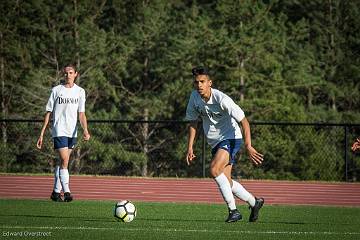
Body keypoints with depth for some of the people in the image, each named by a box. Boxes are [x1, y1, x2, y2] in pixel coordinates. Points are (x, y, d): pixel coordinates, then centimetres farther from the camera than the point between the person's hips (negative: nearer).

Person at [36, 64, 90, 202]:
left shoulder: (80, 92, 6)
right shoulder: (56, 90, 1)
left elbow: (81, 114, 1)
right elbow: (48, 113, 4)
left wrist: (85, 130, -17)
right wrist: (42, 134, 0)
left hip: (72, 132, 4)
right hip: (59, 130, -4)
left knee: (62, 162, 11)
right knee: (64, 161, -16)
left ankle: (56, 192, 20)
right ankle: (66, 192, -20)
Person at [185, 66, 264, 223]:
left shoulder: (222, 99, -23)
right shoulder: (194, 97, -4)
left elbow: (244, 121, -19)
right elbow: (192, 122, 10)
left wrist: (248, 146, -26)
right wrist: (190, 148, 4)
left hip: (231, 138, -7)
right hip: (215, 143, 7)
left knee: (214, 170, -27)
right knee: (226, 181, 4)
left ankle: (233, 210, -17)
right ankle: (254, 202, 27)